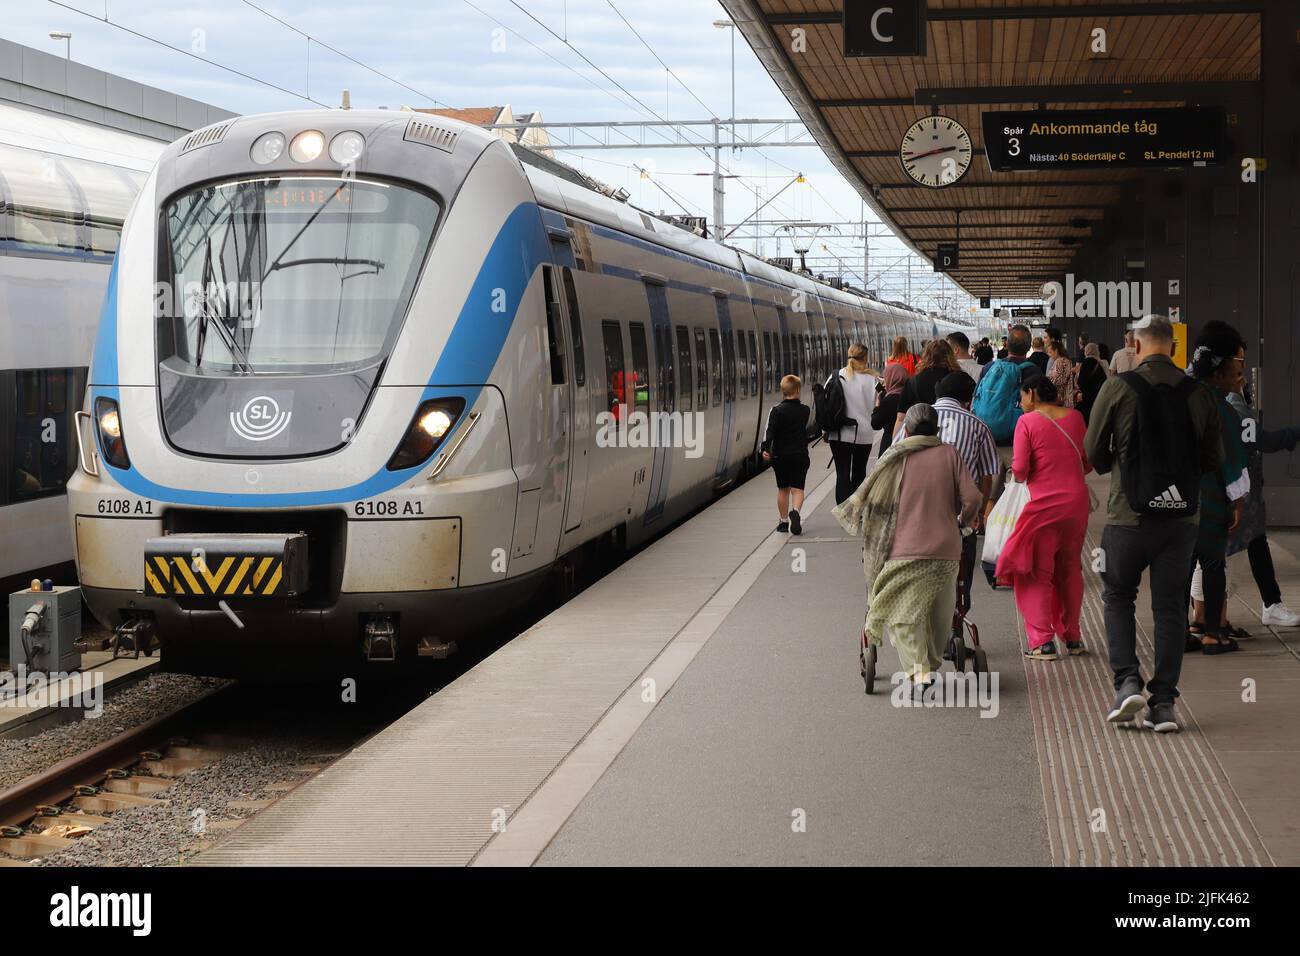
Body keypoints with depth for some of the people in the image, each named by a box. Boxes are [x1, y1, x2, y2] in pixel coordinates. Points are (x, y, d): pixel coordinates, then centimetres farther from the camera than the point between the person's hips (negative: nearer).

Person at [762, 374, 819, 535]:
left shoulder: (776, 410, -7)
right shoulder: (805, 410, -1)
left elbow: (770, 431, -16)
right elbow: (812, 431, 8)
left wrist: (765, 449, -15)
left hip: (780, 456, 0)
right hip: (800, 455, 0)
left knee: (783, 489, 12)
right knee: (797, 488, -2)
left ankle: (783, 521, 18)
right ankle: (795, 510, -30)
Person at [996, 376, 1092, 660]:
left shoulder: (1027, 422, -8)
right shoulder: (1075, 417, 6)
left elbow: (1019, 470, -12)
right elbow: (1089, 462, 11)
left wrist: (1021, 474, 9)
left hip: (1045, 505, -5)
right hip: (1077, 501, 5)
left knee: (1036, 573, 4)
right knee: (1069, 568, 18)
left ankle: (1043, 642, -2)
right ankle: (1072, 638, 22)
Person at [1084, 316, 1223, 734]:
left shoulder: (1118, 388, -9)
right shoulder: (1198, 393, -1)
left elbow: (1093, 452, -2)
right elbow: (1214, 459, 6)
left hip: (1129, 513, -2)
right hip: (1181, 515, 2)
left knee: (1118, 597, 15)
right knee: (1170, 606, 9)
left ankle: (1127, 681, -1)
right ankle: (1163, 702, 8)